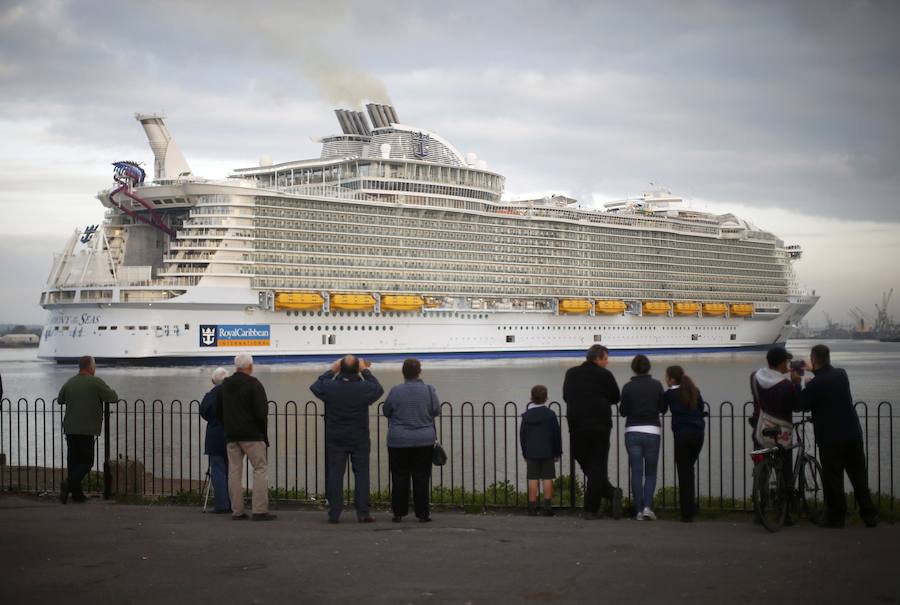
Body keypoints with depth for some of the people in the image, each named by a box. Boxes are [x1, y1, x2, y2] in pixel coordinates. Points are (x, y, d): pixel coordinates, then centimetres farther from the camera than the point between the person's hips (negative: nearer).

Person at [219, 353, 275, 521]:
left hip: (231, 436, 6)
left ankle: (237, 511, 6)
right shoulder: (253, 384, -9)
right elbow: (261, 412, -13)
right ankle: (260, 510, -8)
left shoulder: (224, 385, 13)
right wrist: (264, 433, -2)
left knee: (234, 471, 7)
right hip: (252, 435, -6)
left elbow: (220, 411, 18)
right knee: (260, 469, -2)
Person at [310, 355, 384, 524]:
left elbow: (315, 386, 11)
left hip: (335, 438, 1)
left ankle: (334, 514, 3)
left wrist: (331, 371, 17)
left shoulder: (331, 387, -11)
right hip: (359, 439, -1)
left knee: (334, 475, 5)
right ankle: (362, 513, 2)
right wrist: (365, 371, 16)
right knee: (361, 474, 5)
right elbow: (378, 389, 10)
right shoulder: (364, 388, -13)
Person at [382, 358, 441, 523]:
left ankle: (398, 513, 9)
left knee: (399, 478, 7)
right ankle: (422, 513, 5)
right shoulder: (429, 390, -7)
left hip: (399, 441, -1)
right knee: (421, 477, 6)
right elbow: (436, 411, 3)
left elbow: (386, 411, 2)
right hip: (424, 441, 1)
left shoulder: (396, 391, -9)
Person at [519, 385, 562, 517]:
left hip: (531, 453, 2)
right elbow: (556, 434, -1)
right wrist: (558, 452, 9)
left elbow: (522, 435, 8)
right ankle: (547, 507, -3)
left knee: (533, 479, 3)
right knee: (547, 478, 1)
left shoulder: (526, 415, 3)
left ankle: (532, 507, 0)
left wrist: (524, 452, 16)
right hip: (547, 452, -2)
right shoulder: (550, 414, -4)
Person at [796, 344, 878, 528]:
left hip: (830, 439, -6)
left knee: (832, 479, 4)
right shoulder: (841, 374, 3)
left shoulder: (815, 384, -16)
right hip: (853, 434, 6)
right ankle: (869, 515, 16)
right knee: (859, 476, 13)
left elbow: (801, 406, -7)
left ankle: (836, 517, 7)